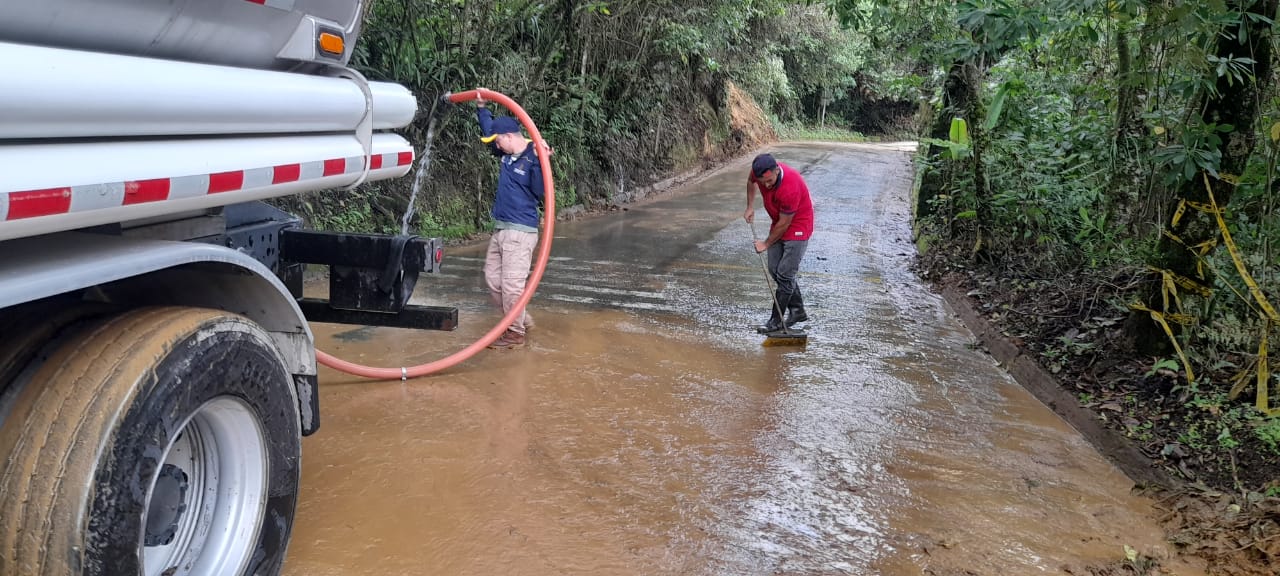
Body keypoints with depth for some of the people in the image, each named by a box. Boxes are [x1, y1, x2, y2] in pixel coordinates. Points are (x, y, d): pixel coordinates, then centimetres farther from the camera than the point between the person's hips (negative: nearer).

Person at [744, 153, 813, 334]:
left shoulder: (789, 188, -36)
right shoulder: (760, 171, -16)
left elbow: (784, 224, -24)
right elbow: (751, 181, 12)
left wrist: (766, 244, -11)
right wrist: (750, 207, 6)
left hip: (797, 226, -8)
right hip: (779, 223, 8)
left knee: (785, 274, -9)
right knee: (774, 270, 9)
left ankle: (776, 320, 0)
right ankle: (797, 310, 21)